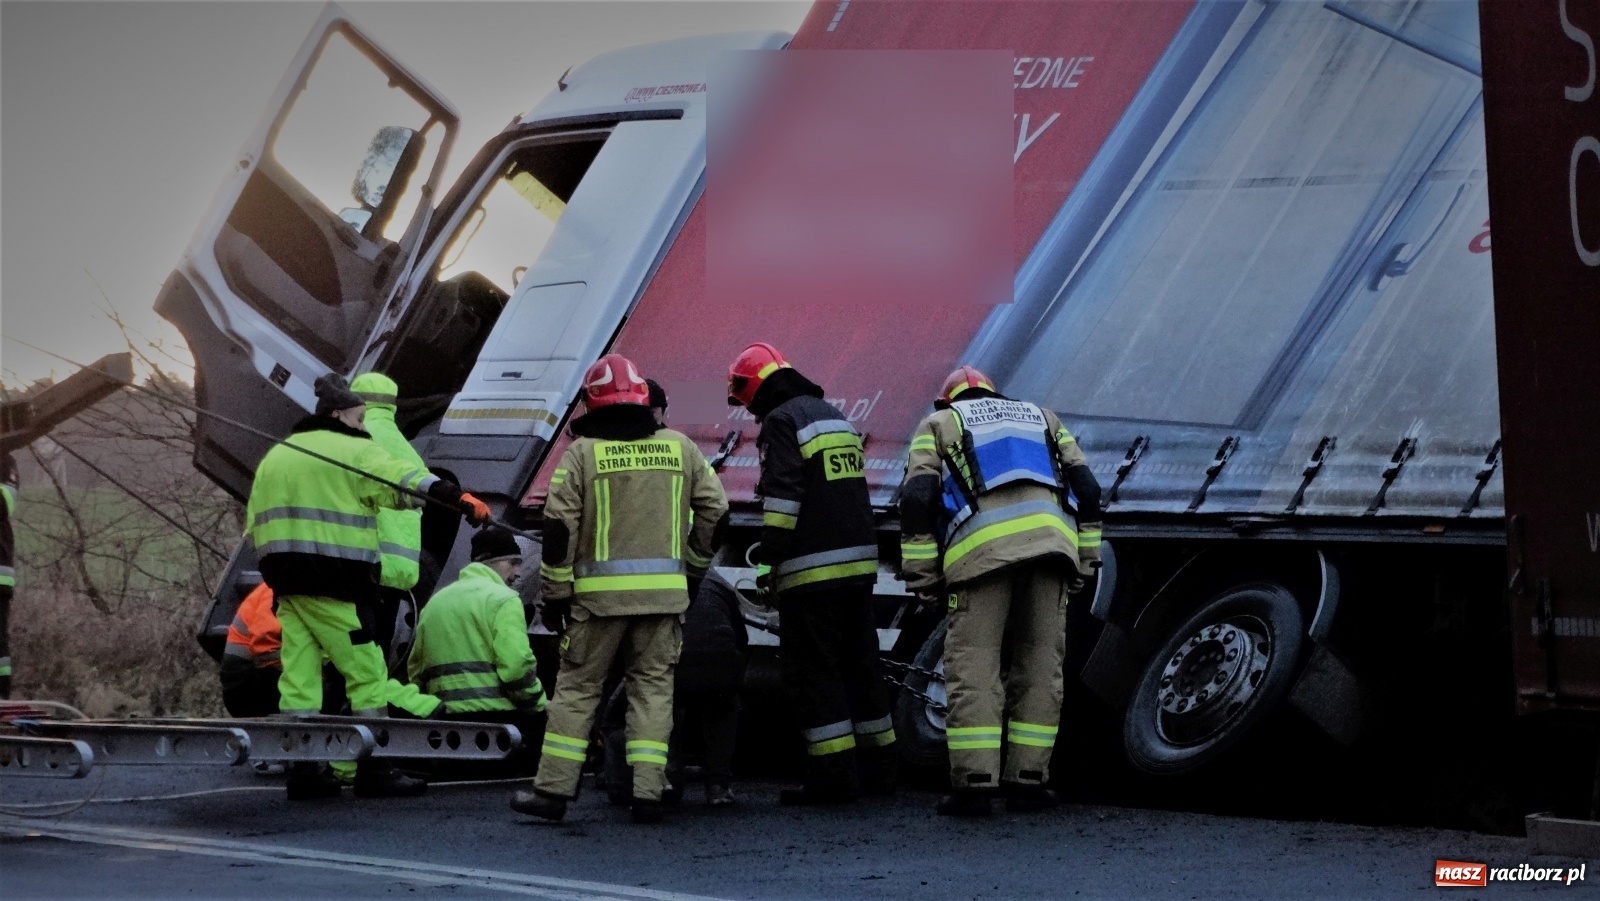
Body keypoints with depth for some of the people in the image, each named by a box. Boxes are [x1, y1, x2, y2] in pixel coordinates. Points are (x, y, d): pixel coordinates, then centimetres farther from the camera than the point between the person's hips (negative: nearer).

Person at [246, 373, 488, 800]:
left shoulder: (276, 455, 21)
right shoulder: (353, 451, -5)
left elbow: (255, 521, 24)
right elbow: (405, 480, -21)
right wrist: (458, 497, -32)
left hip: (285, 578, 8)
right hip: (334, 580, -8)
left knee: (298, 675, 7)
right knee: (366, 672, -1)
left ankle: (302, 771, 7)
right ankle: (373, 771, -1)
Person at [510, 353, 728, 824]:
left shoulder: (582, 453, -2)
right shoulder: (679, 448, 8)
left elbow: (559, 528, -5)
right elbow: (715, 510, 11)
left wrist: (555, 593, 3)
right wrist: (694, 567, 23)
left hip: (600, 592, -2)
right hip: (664, 591, 2)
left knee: (577, 687, 6)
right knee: (653, 687, 8)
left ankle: (553, 790, 6)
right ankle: (647, 794, 2)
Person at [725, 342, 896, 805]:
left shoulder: (781, 421, -8)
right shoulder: (834, 417, 20)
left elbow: (782, 498, -17)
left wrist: (772, 561, -12)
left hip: (813, 570, -9)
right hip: (859, 561, 9)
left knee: (814, 672, -4)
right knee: (860, 664, 13)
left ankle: (834, 775, -6)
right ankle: (879, 768, 17)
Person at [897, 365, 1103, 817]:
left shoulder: (938, 424, 23)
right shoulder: (1042, 418, 33)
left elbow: (917, 499, 7)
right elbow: (1086, 489, 21)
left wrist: (922, 575, 8)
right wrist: (1083, 558, 21)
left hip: (984, 548, -3)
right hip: (1049, 540, 3)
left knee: (972, 666, -3)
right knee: (1040, 666, 8)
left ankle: (974, 783, -10)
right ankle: (1027, 779, 7)